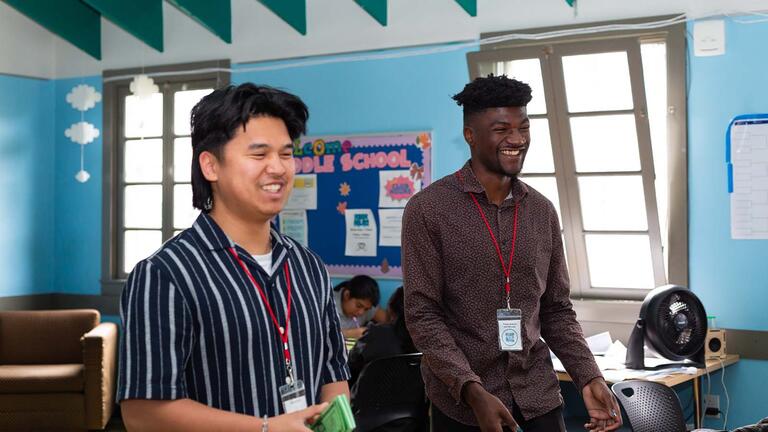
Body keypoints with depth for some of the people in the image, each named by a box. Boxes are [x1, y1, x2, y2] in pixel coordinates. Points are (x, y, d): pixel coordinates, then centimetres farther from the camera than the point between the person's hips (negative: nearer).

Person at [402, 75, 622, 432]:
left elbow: (556, 309, 10)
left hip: (538, 397, 4)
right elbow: (422, 314, -12)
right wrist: (473, 390, -21)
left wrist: (588, 377, -3)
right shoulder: (427, 210, -8)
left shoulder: (542, 211, 6)